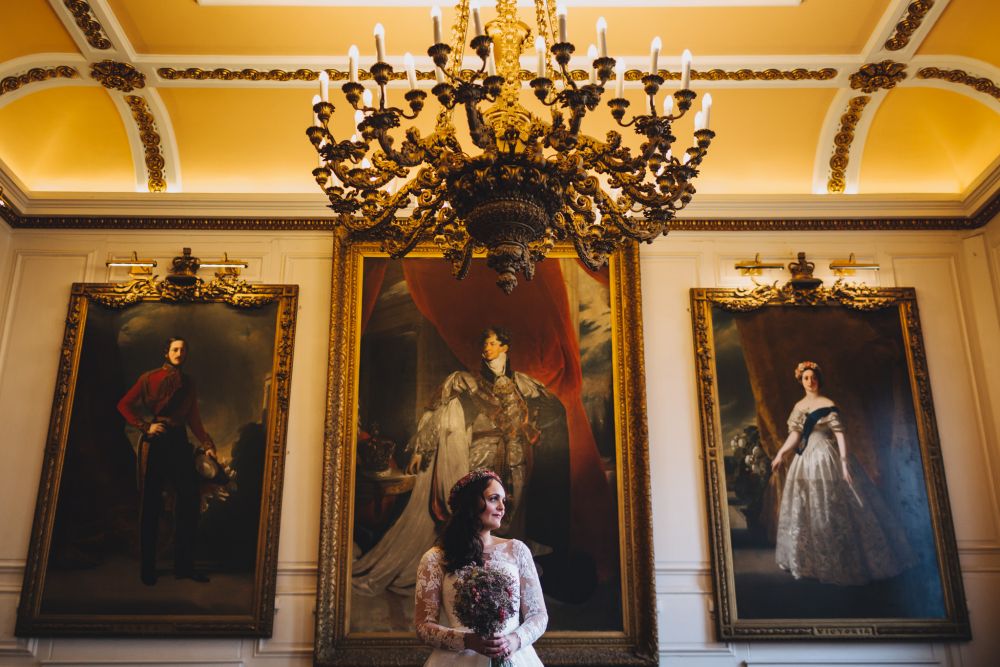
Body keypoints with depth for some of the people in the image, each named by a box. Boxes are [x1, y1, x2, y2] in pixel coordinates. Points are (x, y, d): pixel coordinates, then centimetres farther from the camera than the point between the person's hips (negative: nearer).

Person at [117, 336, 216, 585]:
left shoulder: (188, 383, 16)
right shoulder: (150, 378, 5)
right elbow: (124, 405, 0)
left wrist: (207, 444, 2)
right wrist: (146, 426, -11)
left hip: (179, 442, 4)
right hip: (154, 443, -3)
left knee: (189, 499, -3)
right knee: (150, 504, 0)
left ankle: (184, 565, 4)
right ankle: (147, 567, 8)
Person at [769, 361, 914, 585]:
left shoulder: (828, 405, -7)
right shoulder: (798, 407, 10)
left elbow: (840, 434, -12)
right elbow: (795, 434, 11)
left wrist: (844, 461, -20)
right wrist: (780, 454, 2)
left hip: (826, 458, -6)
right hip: (805, 459, 6)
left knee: (830, 510, -3)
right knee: (805, 510, 8)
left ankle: (840, 561, 8)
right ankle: (813, 560, 18)